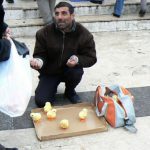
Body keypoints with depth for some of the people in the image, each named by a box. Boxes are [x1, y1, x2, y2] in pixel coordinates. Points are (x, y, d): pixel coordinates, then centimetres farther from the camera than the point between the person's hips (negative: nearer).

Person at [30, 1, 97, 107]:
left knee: (77, 72, -35)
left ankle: (70, 91, 1)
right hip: (50, 72, 0)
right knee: (41, 101, -17)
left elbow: (91, 58, -10)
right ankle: (52, 88, 21)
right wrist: (39, 61, -33)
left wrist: (77, 60, -32)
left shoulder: (84, 34, -15)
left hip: (71, 70, 0)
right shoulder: (44, 33, -14)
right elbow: (40, 54, -7)